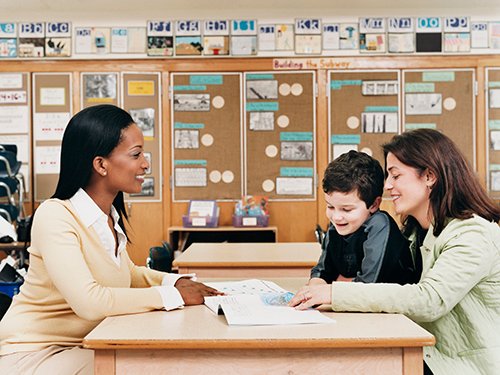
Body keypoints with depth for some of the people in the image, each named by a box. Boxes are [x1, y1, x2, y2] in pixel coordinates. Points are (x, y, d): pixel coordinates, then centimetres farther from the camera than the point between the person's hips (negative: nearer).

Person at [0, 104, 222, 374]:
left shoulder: (113, 217, 2)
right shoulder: (55, 216, -22)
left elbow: (126, 273, 18)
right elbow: (89, 302, -33)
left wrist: (175, 281, -1)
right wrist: (172, 295, -24)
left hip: (87, 345, 7)